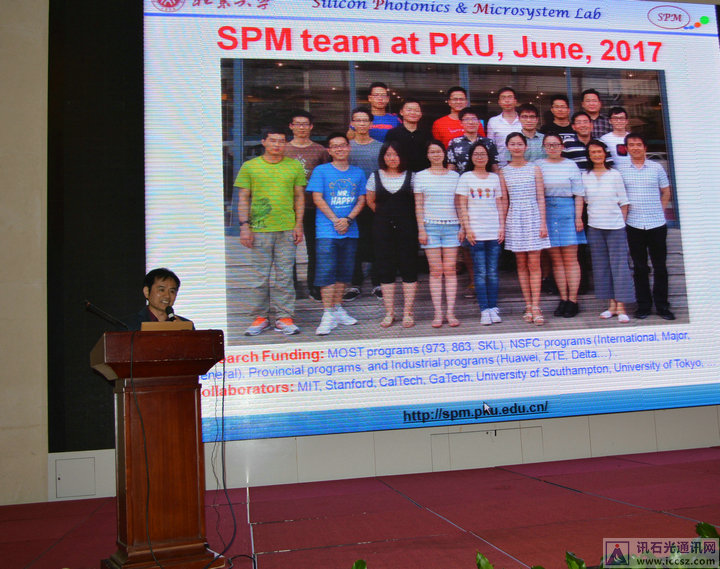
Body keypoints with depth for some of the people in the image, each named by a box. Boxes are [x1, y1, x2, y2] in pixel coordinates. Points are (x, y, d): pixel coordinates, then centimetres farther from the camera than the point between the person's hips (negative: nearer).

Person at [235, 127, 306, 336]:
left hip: (287, 229, 1)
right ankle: (260, 317, 13)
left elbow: (299, 197, 11)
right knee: (260, 276, 3)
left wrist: (299, 225, 3)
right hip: (259, 230, -1)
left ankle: (284, 318, 10)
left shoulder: (295, 166, 9)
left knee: (285, 276, 3)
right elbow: (243, 199, 6)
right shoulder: (250, 166, 6)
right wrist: (244, 226, -3)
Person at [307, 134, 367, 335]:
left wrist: (348, 219, -8)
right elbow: (318, 198, -3)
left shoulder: (358, 173, 12)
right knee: (326, 271, -8)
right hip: (327, 230, -3)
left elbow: (361, 200, 8)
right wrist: (335, 220, -12)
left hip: (350, 231, 4)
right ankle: (328, 315, -6)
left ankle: (337, 309, 21)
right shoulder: (321, 171, 3)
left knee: (344, 272, 9)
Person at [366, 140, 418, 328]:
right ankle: (389, 313, 11)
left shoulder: (410, 176, 3)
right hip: (383, 228, 1)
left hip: (407, 227, -1)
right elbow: (370, 202, 16)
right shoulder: (375, 176, 6)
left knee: (409, 268, 0)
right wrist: (386, 214, 11)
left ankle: (408, 312, 7)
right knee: (386, 270, 3)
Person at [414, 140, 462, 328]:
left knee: (450, 270, -1)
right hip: (430, 226, -1)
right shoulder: (421, 176, 6)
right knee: (435, 271, -1)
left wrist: (462, 227, 5)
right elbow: (418, 206, 5)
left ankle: (451, 312, 4)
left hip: (451, 226, 1)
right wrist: (421, 229, -3)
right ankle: (438, 313, 4)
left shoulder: (454, 176, 10)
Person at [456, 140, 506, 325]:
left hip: (494, 232, 2)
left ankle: (493, 307, 8)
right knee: (480, 272, -2)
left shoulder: (494, 178, 13)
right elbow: (462, 206, 2)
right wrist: (467, 228, -6)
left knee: (493, 272, 3)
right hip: (475, 232, -2)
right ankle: (484, 310, 1)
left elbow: (500, 204, 13)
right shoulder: (466, 178, 5)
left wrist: (502, 226, 3)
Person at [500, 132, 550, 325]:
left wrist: (543, 223, -4)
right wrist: (502, 225, 3)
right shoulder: (504, 172, 7)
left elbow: (541, 198, 2)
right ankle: (528, 306, 9)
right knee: (521, 264, 4)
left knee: (534, 264, -5)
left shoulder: (534, 169, 4)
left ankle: (535, 307, -3)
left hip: (533, 217, -1)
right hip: (514, 220, 2)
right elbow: (504, 201, 9)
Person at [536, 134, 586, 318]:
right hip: (546, 211, 1)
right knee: (556, 259, 4)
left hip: (567, 210, -1)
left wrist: (578, 217, -4)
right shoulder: (538, 165, 7)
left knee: (570, 258, -2)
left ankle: (573, 300, 2)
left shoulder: (571, 165, 5)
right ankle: (563, 299, 10)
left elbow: (578, 194, 3)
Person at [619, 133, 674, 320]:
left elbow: (666, 192, 13)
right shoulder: (621, 169, 4)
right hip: (634, 225, 0)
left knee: (660, 266, 4)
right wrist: (624, 214, 0)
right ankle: (643, 305, 14)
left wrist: (660, 212, 4)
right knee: (639, 267, 6)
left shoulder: (656, 168, 5)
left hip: (657, 224, 0)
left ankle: (662, 305, 12)